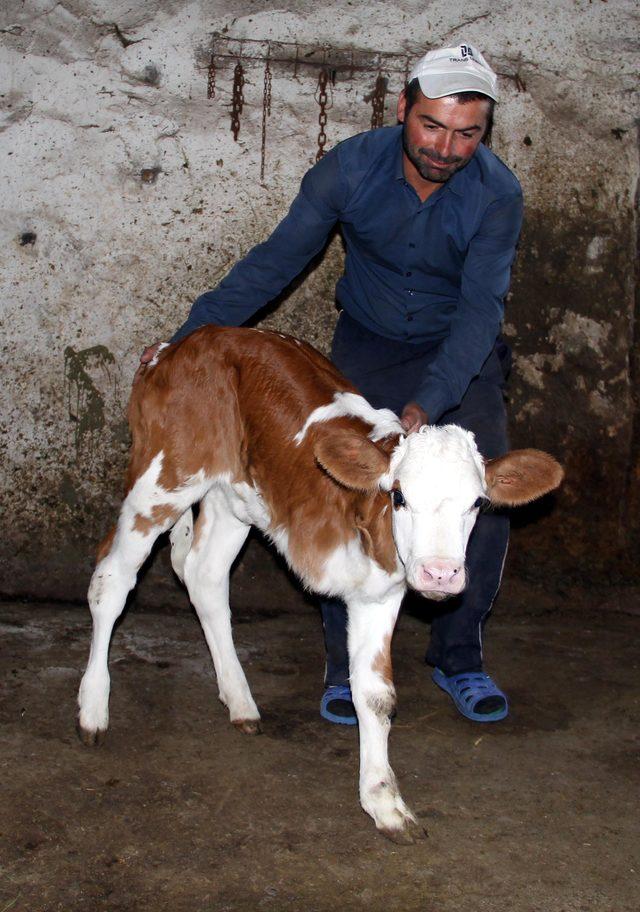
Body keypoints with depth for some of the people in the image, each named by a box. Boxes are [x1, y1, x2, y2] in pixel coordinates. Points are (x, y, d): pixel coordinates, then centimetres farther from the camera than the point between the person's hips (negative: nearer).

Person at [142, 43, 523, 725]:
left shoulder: (497, 194, -22)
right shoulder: (350, 168, -20)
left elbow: (481, 306, -27)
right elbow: (276, 260, -13)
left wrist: (425, 406, -41)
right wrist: (191, 335, -18)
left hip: (461, 354, 0)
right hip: (366, 345, 0)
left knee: (485, 495, -12)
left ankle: (458, 656, 6)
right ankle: (347, 662, 3)